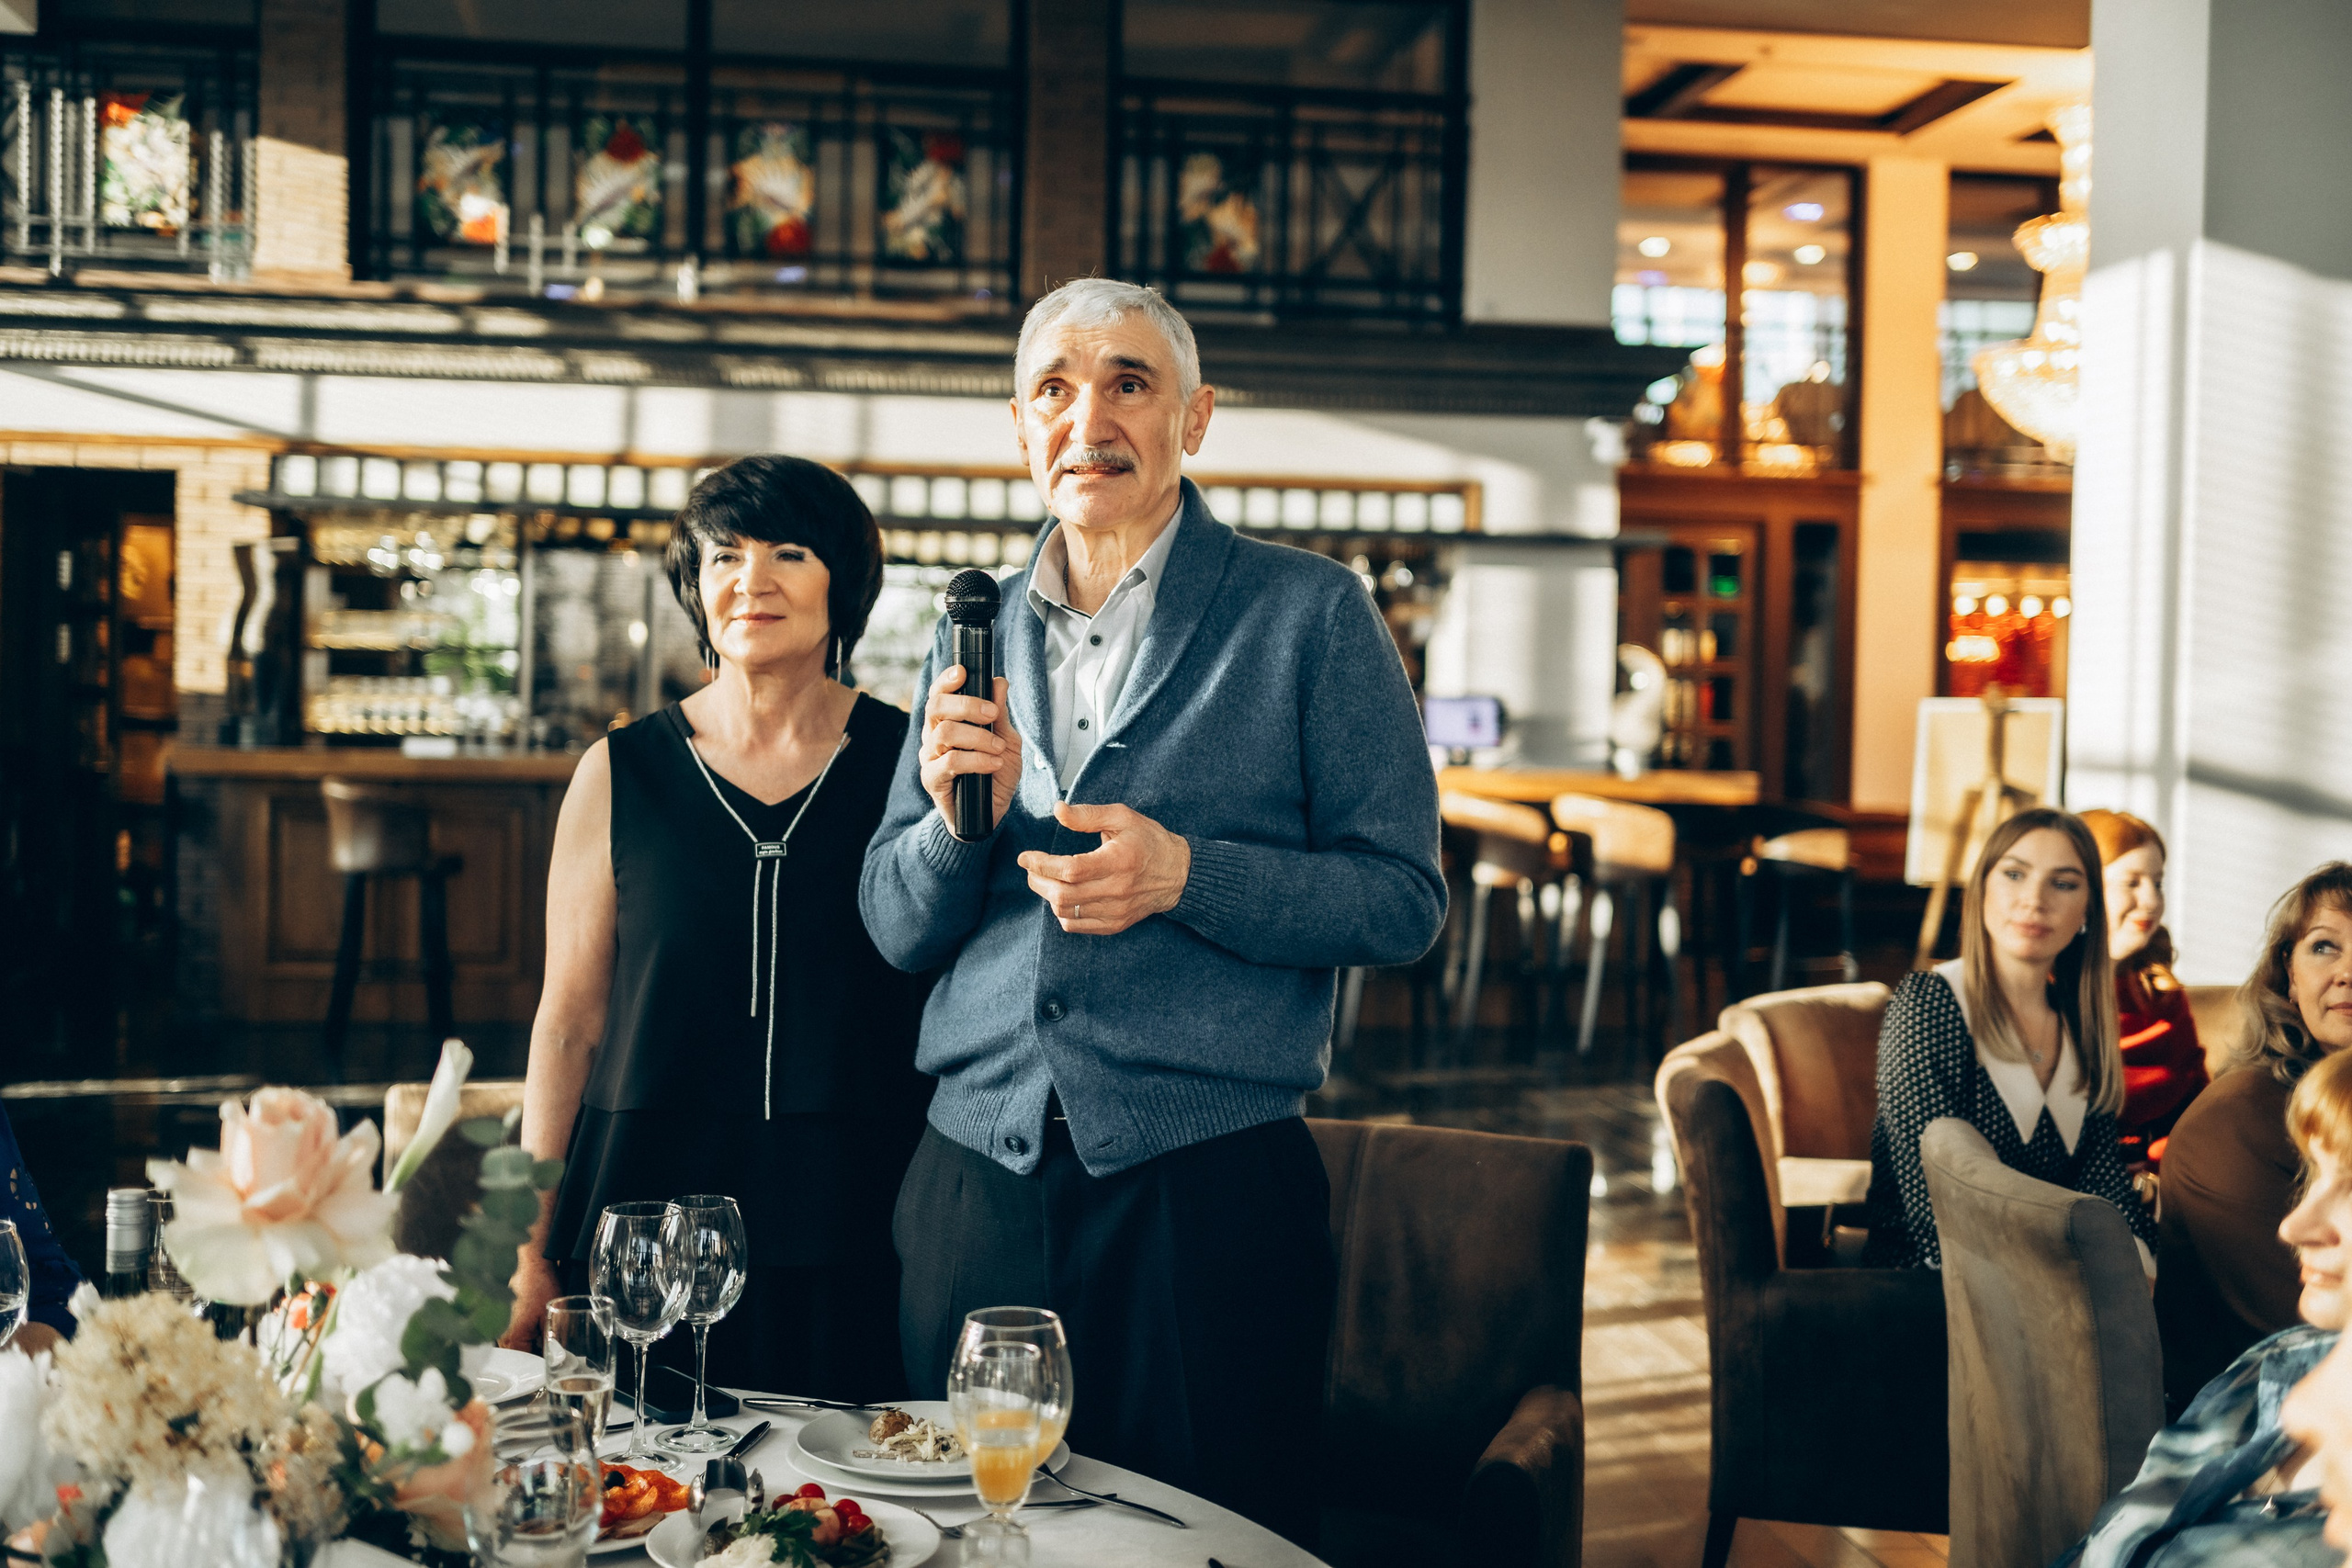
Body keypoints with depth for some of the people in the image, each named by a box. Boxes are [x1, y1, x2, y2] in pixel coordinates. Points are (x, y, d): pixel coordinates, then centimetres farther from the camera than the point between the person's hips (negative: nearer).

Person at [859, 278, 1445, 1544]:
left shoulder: (1307, 613, -1)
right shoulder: (972, 634, 12)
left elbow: (1401, 901, -4)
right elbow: (896, 929, 11)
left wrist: (1186, 875, -18)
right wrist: (960, 815, -9)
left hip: (1204, 1186, -4)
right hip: (974, 1179, 4)